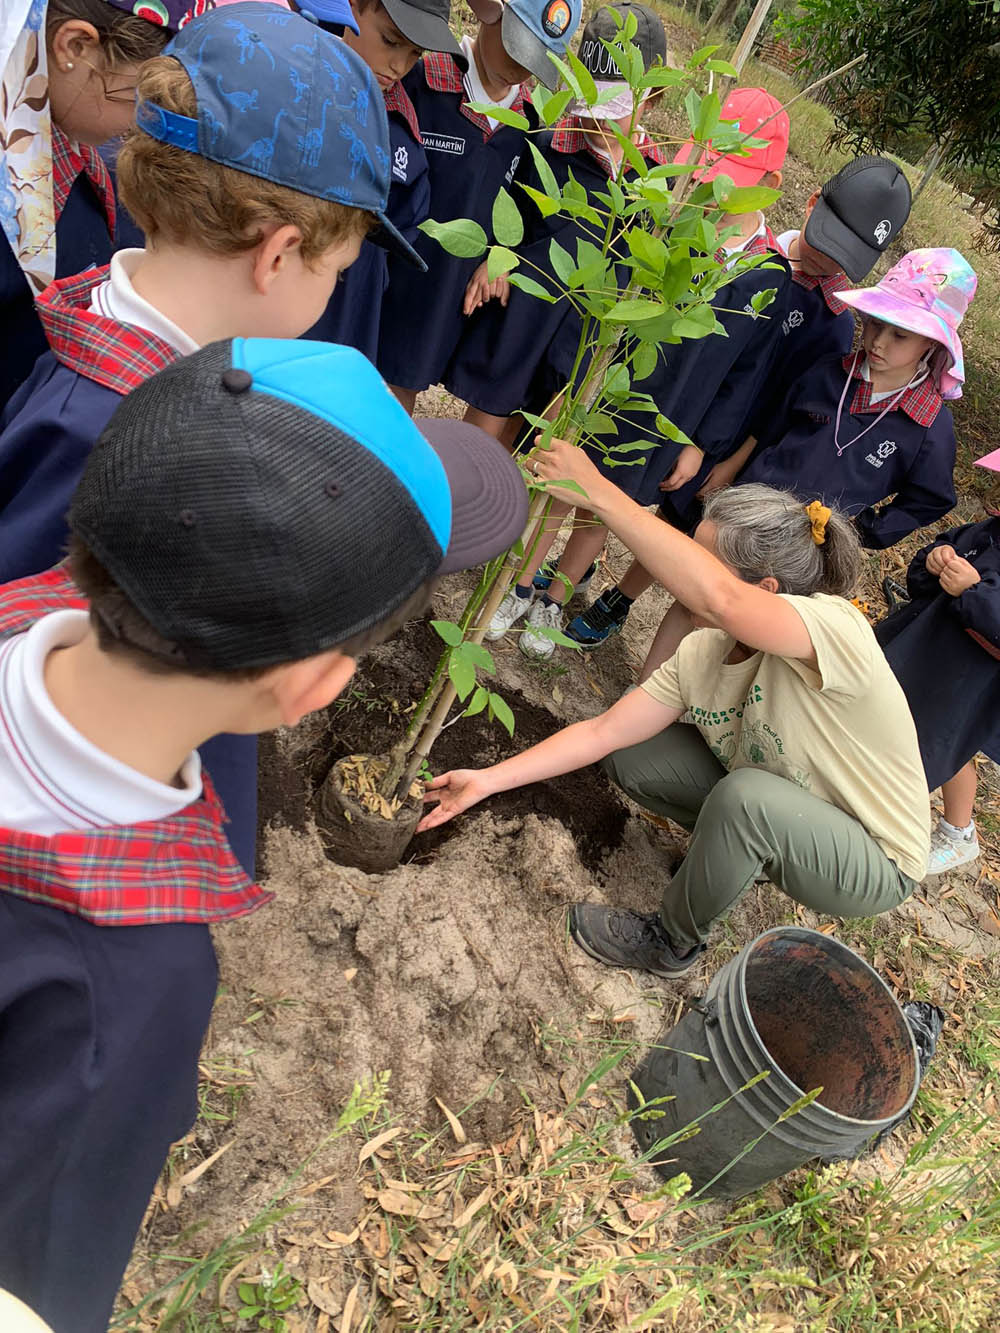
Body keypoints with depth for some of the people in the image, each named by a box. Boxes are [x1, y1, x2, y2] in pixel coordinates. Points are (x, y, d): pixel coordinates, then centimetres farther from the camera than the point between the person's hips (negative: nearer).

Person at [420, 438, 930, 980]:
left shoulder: (836, 626, -32)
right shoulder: (700, 655, -12)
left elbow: (718, 598, -51)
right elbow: (603, 731, -10)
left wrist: (598, 491, -49)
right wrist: (487, 780, -15)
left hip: (874, 862, -5)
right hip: (772, 820, 6)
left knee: (746, 794, -36)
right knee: (632, 757, -8)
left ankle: (672, 940, -9)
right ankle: (726, 850, 14)